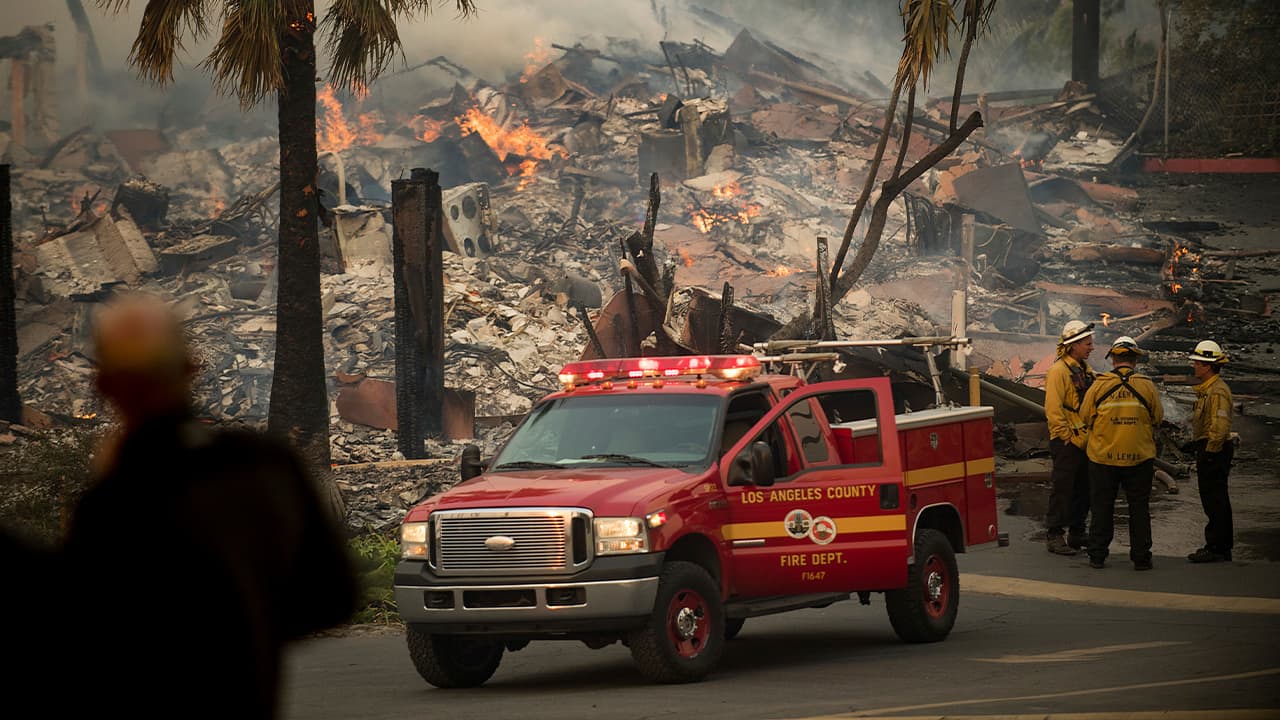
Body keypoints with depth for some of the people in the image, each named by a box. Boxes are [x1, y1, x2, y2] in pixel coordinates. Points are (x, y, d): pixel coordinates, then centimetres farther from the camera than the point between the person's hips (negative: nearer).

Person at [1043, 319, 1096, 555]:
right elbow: (1053, 409, -18)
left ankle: (1077, 534, 22)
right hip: (1067, 442, -9)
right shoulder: (1059, 370, -13)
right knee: (1063, 488, -6)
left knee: (1083, 489, 13)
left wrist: (1091, 435, 14)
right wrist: (1068, 438, -17)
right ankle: (1054, 535, -1)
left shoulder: (1085, 369, 15)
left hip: (1084, 441, 9)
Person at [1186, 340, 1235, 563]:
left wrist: (1210, 453, -21)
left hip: (1214, 451, -11)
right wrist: (1201, 449, 23)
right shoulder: (1207, 389, 17)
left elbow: (1220, 426, -24)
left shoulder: (1217, 391, -17)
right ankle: (1222, 546, 20)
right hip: (1209, 450, 11)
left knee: (1214, 501, -8)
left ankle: (1216, 548, -6)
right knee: (1216, 501, 14)